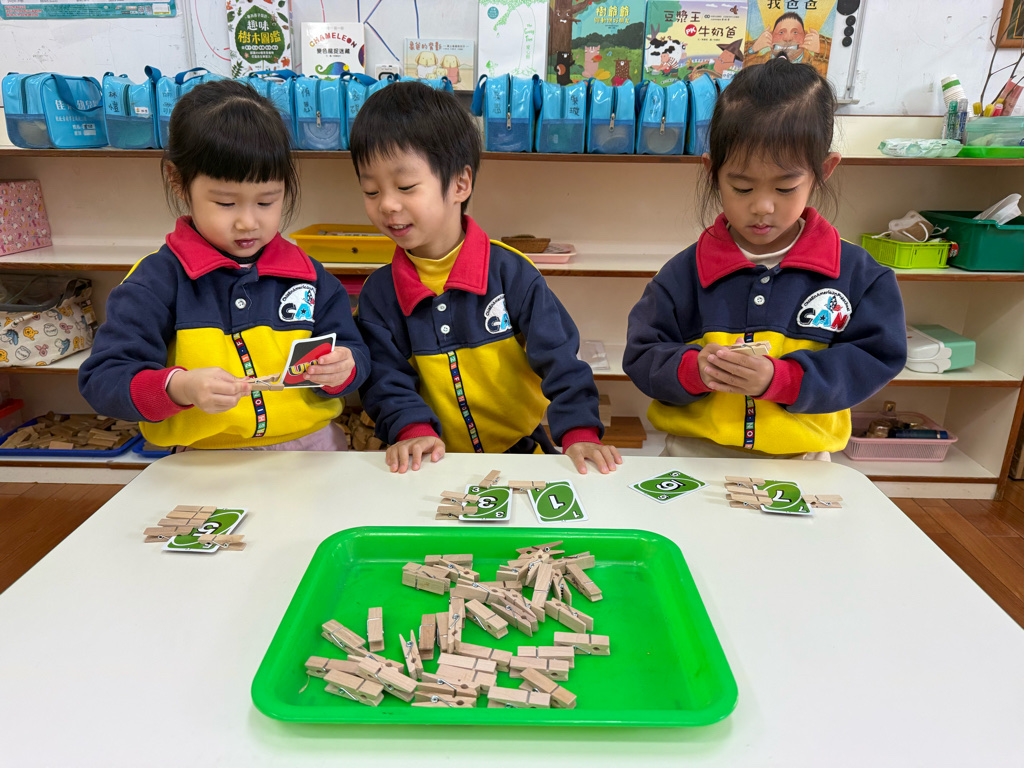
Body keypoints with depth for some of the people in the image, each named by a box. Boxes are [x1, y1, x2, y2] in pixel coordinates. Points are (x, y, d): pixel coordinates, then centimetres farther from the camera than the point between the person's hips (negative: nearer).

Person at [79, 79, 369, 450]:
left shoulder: (309, 276, 7)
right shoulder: (157, 281, -2)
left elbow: (354, 351, 12)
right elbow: (102, 379, -6)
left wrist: (341, 368, -12)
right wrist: (179, 388, -24)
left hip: (311, 450, 3)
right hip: (206, 467, -2)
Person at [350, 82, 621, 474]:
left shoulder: (510, 272, -6)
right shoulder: (379, 293, 1)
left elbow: (559, 358, -8)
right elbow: (385, 379, 0)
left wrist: (579, 432, -21)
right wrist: (413, 429, -20)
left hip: (523, 452, -1)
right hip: (435, 467, 2)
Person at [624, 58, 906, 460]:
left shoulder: (857, 274, 1)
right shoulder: (685, 273, -1)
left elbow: (875, 359, -3)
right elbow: (642, 358, 1)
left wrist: (779, 378, -17)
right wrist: (692, 369, -20)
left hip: (801, 459, 1)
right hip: (692, 455, 0)